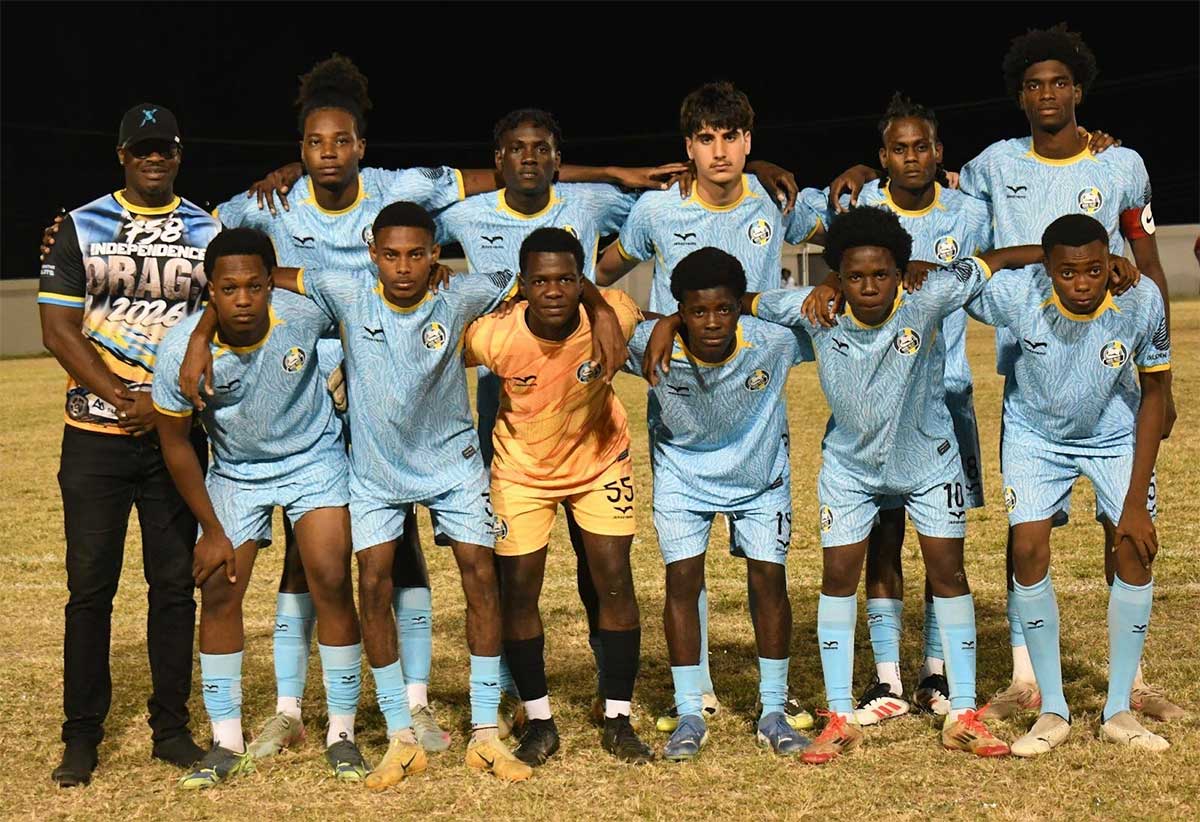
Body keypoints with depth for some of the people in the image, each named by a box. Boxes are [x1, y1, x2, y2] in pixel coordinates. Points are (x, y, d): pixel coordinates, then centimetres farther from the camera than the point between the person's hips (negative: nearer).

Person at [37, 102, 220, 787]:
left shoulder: (209, 232, 9)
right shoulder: (82, 226, 6)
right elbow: (58, 328, -1)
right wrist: (124, 399, -12)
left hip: (177, 432, 1)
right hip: (97, 434, -1)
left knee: (176, 582, 4)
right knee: (91, 586, 0)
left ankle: (172, 727, 14)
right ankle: (83, 736, 8)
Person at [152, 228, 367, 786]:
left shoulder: (304, 315, -25)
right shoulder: (181, 349, -23)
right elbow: (175, 443, -9)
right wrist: (212, 530, -6)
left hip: (314, 459, -1)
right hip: (235, 472, 1)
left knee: (331, 584, -10)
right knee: (218, 591, -5)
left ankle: (342, 734, 3)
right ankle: (227, 744, 7)